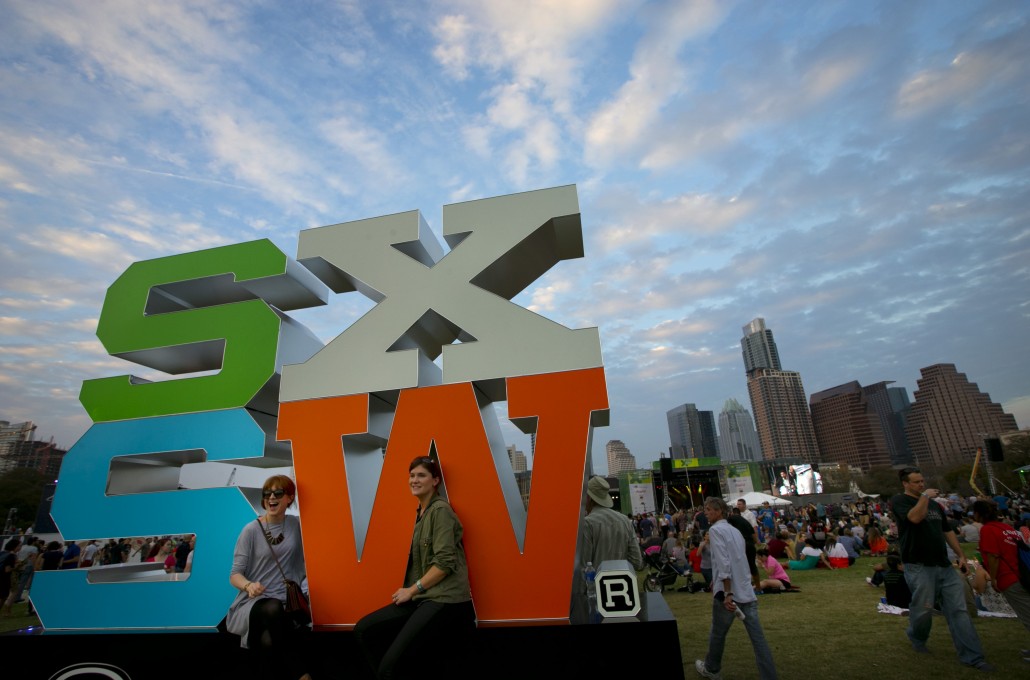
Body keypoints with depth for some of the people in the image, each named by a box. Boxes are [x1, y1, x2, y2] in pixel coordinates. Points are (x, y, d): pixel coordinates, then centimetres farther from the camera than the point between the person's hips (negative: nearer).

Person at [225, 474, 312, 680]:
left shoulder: (296, 524, 3)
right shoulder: (251, 530, -4)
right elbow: (235, 575, -4)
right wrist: (249, 586, -24)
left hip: (287, 603, 1)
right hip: (252, 603, -1)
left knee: (269, 641, -33)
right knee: (273, 609, -36)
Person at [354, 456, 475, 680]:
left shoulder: (440, 510, -12)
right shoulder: (422, 511, 14)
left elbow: (445, 562, -18)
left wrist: (412, 589, -10)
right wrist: (410, 591, 6)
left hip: (444, 599, -9)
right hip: (423, 596, 9)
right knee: (364, 630, 3)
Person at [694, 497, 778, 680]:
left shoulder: (715, 530, -10)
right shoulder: (735, 530, 14)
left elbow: (723, 563, -19)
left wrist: (728, 593, -20)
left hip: (729, 591, -7)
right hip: (747, 591, 7)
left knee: (717, 634, 13)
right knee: (757, 637, 6)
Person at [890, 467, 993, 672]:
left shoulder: (934, 504, 17)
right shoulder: (899, 501, -7)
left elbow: (947, 531, 22)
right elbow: (915, 517, -26)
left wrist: (961, 554, 14)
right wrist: (924, 496, -15)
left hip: (944, 565, 6)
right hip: (919, 566, -6)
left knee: (958, 610, 4)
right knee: (923, 609, 1)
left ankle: (972, 656, 9)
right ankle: (917, 640, 25)